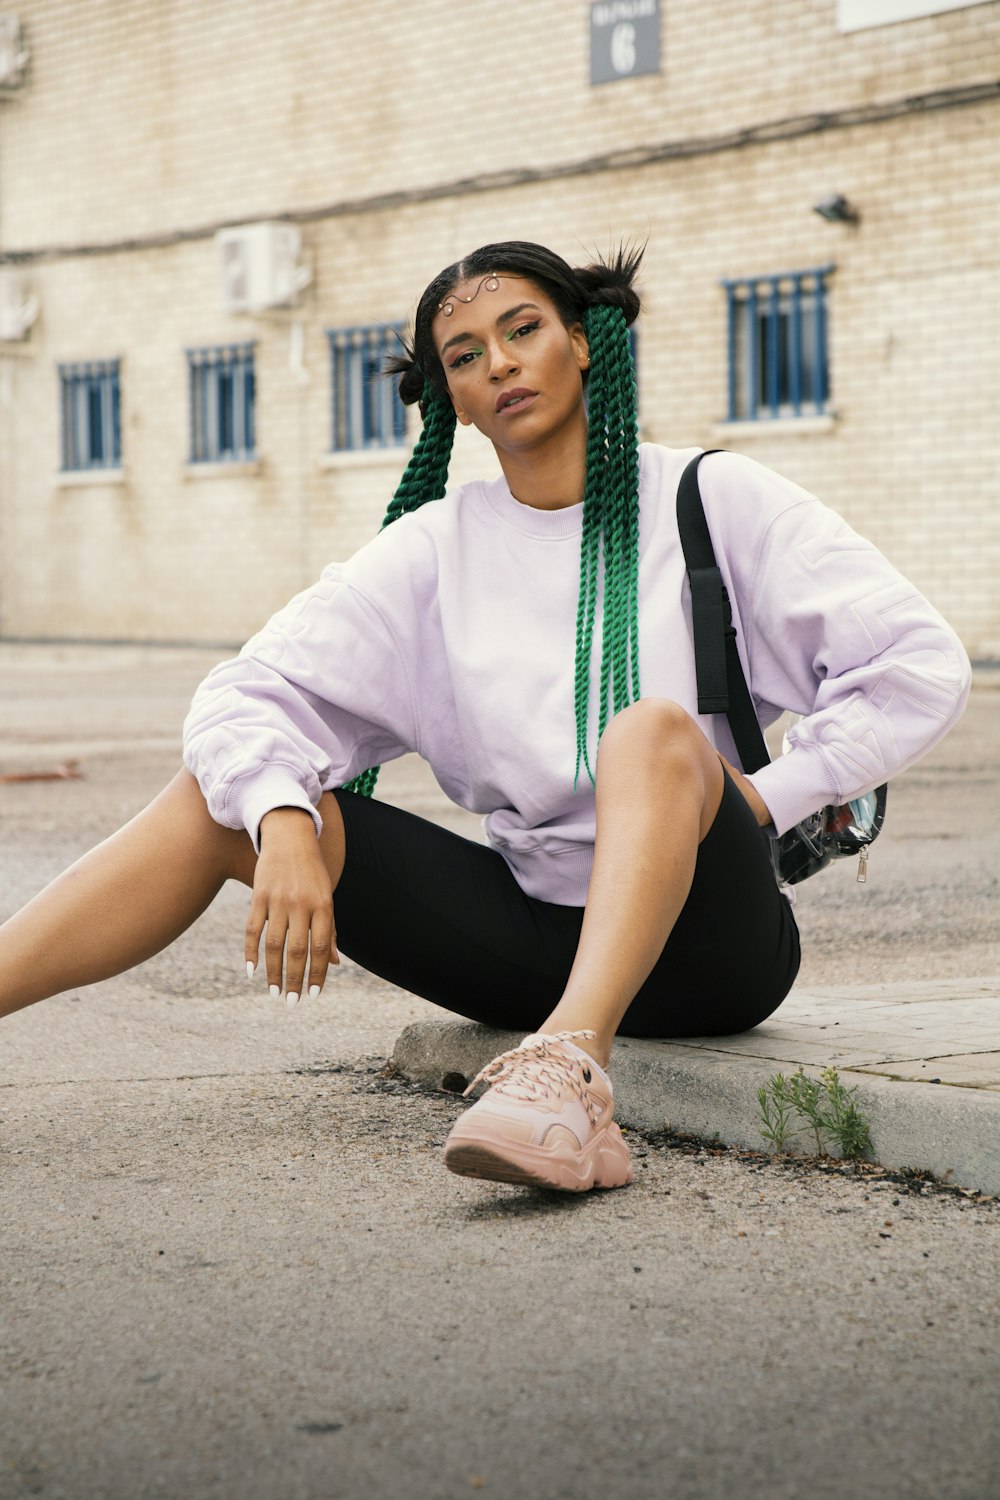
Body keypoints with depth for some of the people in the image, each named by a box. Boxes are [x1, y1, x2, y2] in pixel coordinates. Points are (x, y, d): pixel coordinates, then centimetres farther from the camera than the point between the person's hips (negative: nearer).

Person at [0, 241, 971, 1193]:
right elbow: (250, 692, -2)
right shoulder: (437, 548, 8)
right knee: (226, 793, -10)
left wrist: (763, 801, -9)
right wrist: (281, 824, -21)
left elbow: (920, 664, -4)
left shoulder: (709, 500, 0)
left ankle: (570, 1073, -54)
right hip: (532, 932, 3)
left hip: (698, 942, -3)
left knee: (654, 728, -34)